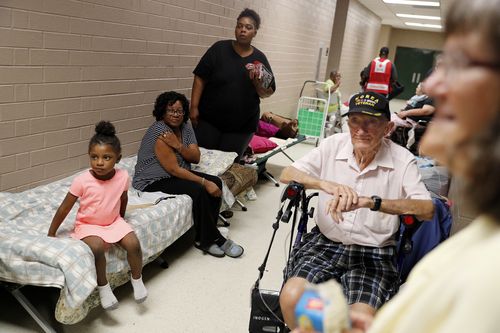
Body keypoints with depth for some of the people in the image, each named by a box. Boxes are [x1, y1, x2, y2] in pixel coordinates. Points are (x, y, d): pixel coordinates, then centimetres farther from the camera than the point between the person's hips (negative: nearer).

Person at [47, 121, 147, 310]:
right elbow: (64, 208, -11)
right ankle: (103, 287, -11)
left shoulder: (122, 177, -14)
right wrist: (51, 235, -5)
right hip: (88, 225, -3)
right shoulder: (82, 180, -21)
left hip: (113, 222, 3)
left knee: (133, 244, -20)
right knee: (97, 247, -33)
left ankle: (137, 279, 8)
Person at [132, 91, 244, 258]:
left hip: (177, 174, 9)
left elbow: (196, 157, -4)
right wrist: (204, 182, -25)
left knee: (216, 182, -10)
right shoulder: (159, 132, -21)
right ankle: (216, 240, -12)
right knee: (198, 191, -28)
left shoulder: (185, 127, 4)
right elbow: (174, 169, -24)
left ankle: (204, 238, -5)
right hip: (153, 182, -8)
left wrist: (178, 146, -24)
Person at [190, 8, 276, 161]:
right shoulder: (219, 49, -4)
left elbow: (267, 93, 4)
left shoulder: (260, 58, 2)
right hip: (209, 120, -1)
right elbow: (200, 78, -5)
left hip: (242, 126, 2)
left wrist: (258, 84, -17)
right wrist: (194, 107, -12)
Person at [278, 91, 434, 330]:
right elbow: (287, 175, -4)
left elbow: (427, 209, -18)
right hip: (326, 241, 2)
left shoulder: (402, 160, -7)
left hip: (374, 252, -1)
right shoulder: (334, 145, 0)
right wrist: (327, 185, -23)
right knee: (291, 298, -22)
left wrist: (371, 201, -31)